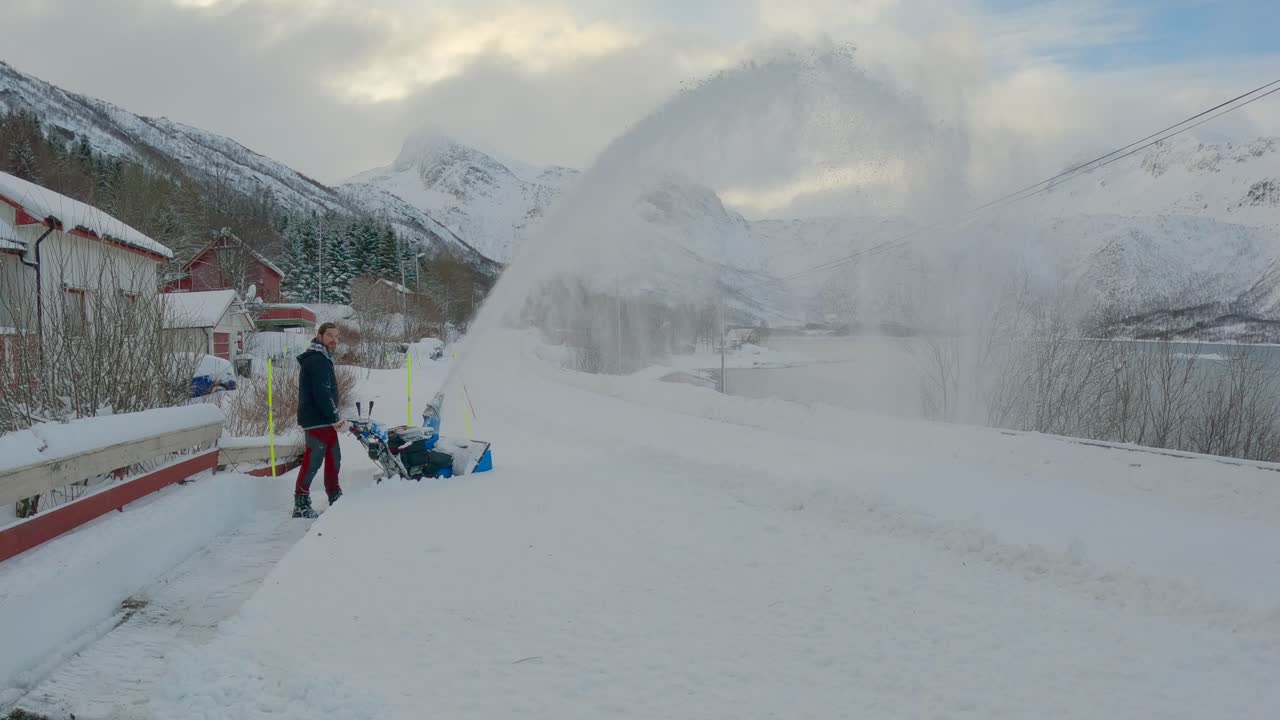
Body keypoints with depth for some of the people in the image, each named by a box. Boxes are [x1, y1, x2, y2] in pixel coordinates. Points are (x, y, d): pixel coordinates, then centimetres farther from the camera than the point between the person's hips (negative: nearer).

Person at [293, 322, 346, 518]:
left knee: (333, 458, 16)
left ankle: (335, 498, 26)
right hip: (318, 421, -11)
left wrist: (335, 417, 17)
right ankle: (301, 505, -4)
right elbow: (322, 393, -22)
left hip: (325, 421, 11)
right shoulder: (317, 360, -14)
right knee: (313, 461, -8)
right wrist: (336, 418, -16)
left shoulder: (323, 359, 20)